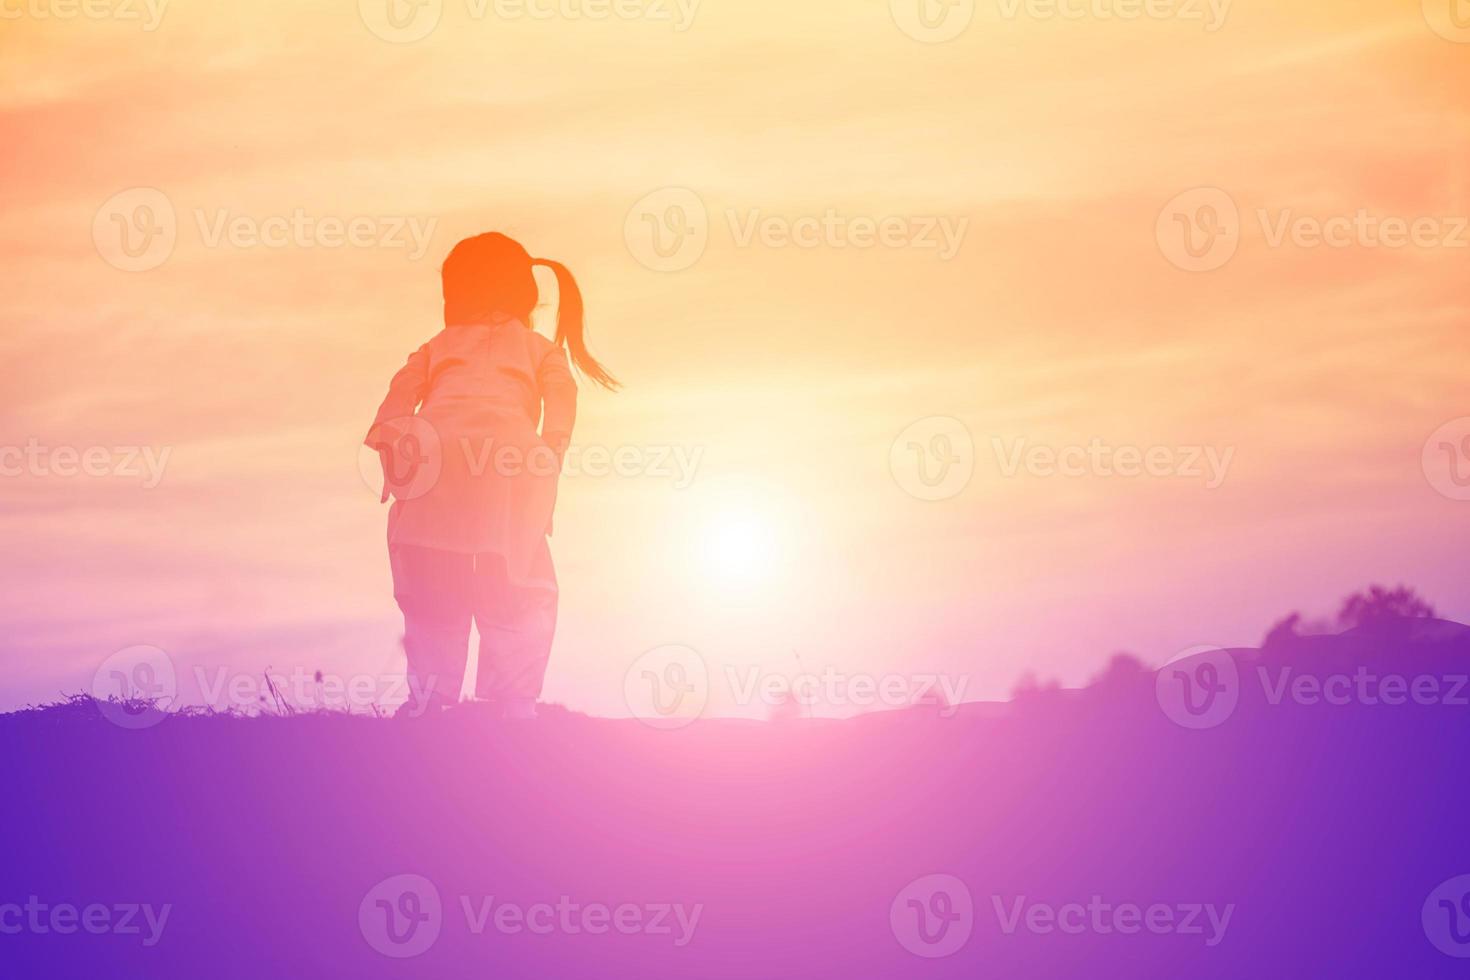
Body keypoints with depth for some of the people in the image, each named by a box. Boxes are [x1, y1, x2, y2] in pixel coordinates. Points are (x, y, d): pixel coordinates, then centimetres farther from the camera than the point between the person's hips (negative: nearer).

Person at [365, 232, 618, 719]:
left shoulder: (438, 345, 33)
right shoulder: (541, 348, 30)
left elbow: (403, 390, 12)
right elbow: (560, 394, 8)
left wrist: (390, 448, 0)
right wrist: (549, 454, -5)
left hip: (431, 452, 2)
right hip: (504, 453, -2)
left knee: (434, 601, 13)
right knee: (520, 597, 7)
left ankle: (428, 702, 9)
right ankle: (511, 706, -3)